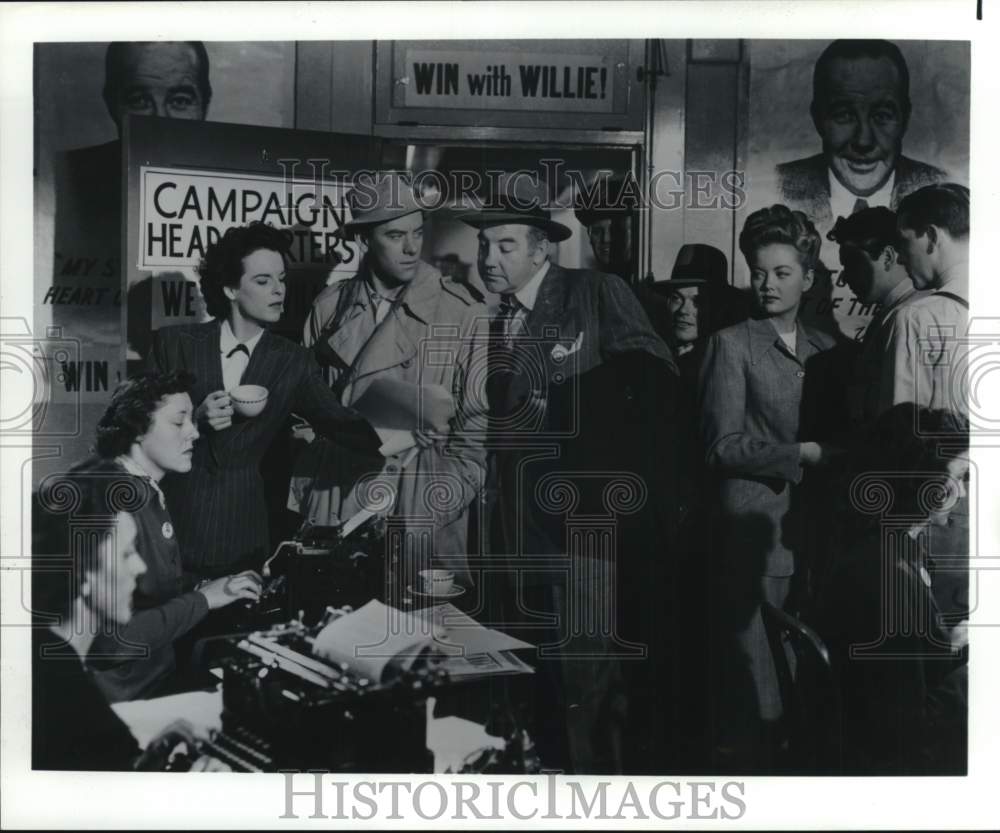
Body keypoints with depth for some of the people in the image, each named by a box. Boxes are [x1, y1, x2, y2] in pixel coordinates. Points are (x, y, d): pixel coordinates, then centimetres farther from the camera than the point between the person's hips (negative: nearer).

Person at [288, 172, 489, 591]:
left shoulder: (463, 311, -6)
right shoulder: (330, 304, 3)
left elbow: (476, 420, -4)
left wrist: (445, 504, -9)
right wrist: (299, 502, 6)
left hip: (419, 497, -2)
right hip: (332, 493, 3)